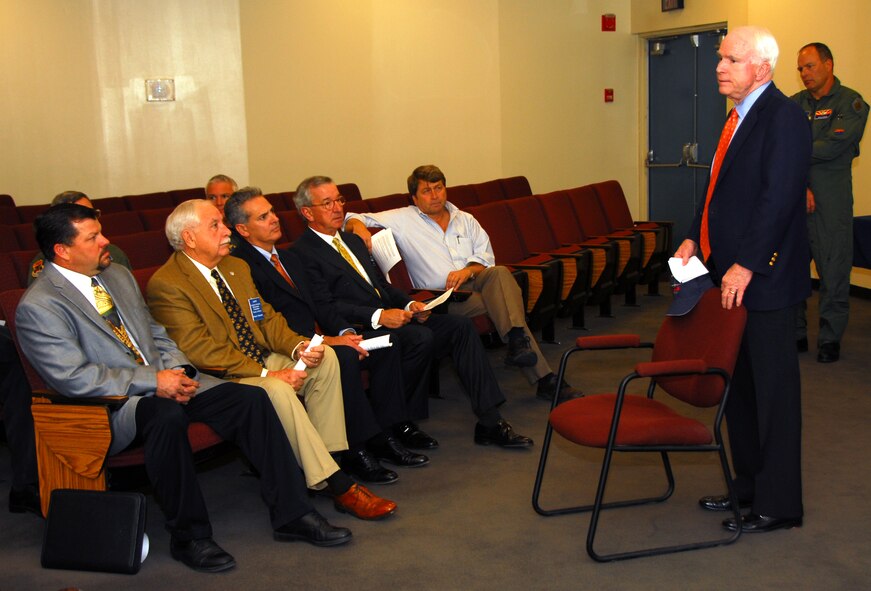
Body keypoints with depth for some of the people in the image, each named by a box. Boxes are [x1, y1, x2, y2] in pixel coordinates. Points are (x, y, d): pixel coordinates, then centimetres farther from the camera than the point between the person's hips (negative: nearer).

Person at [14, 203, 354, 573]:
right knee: (166, 414, -40)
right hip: (107, 407, -7)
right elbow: (73, 377, -19)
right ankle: (188, 536, -23)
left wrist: (177, 369, -2)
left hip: (163, 380, 7)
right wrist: (153, 381, -23)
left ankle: (291, 515, -7)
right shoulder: (38, 307, -10)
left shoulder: (117, 275, 14)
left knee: (251, 398, -13)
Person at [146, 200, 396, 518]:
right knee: (276, 391, -33)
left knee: (325, 357, -12)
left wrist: (297, 346, -8)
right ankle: (338, 485, -26)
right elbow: (201, 351, -19)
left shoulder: (236, 266, 15)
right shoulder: (165, 285, -12)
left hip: (263, 361, 8)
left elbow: (268, 318, 15)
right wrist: (267, 374, -22)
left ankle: (329, 457, -12)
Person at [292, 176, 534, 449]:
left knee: (460, 326, -9)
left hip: (388, 317, 8)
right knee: (421, 337, -32)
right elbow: (325, 307, -14)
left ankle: (490, 422, -11)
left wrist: (409, 304, 5)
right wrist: (378, 316, -22)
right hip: (359, 330, -8)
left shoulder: (353, 240, 24)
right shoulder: (303, 252, -5)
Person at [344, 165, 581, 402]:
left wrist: (468, 271, -9)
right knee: (505, 301, -30)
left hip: (475, 282, 4)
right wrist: (359, 226, -20)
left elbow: (486, 259, 13)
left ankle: (517, 343, -43)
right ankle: (543, 378, -36)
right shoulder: (403, 219, 9)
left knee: (499, 273, -33)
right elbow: (352, 220, 5)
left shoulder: (466, 220, 22)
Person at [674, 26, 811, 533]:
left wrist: (746, 265, -23)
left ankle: (778, 504, 13)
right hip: (729, 274, 9)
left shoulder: (783, 116, -13)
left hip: (764, 279, -9)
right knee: (739, 386, 17)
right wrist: (693, 239, 8)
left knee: (774, 390, 1)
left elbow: (779, 197, -21)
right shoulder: (739, 117, 15)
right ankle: (749, 486, 31)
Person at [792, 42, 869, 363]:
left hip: (831, 198, -4)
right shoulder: (793, 105, 13)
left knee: (833, 270, -1)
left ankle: (830, 339, 9)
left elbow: (833, 147, -14)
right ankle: (794, 334, 16)